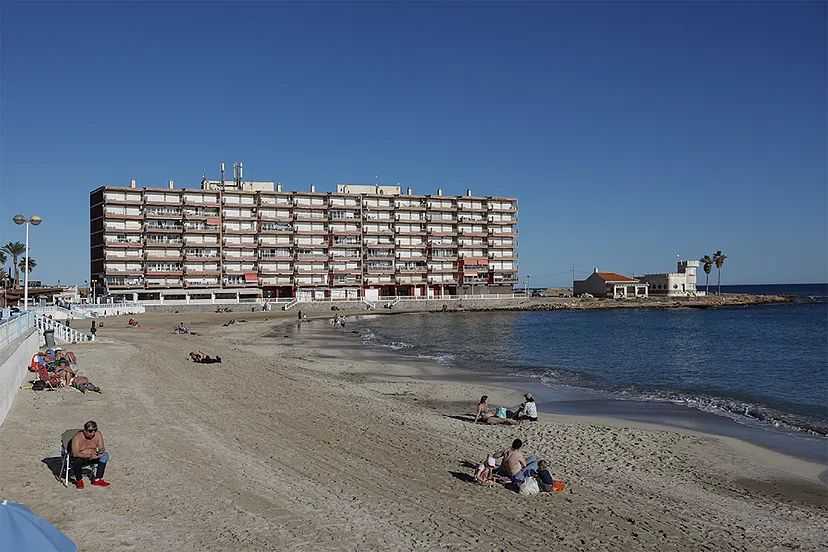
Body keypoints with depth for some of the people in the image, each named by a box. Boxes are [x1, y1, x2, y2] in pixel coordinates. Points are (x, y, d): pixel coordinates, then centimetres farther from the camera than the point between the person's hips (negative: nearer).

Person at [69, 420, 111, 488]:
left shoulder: (98, 434, -9)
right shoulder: (78, 437, -22)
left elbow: (102, 448, -7)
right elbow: (75, 454, -30)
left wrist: (101, 450, -32)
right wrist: (89, 456, -40)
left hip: (92, 457, 5)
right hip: (80, 458, -4)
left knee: (105, 455, -18)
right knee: (76, 460, -37)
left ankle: (97, 479, -16)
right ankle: (79, 480, -10)